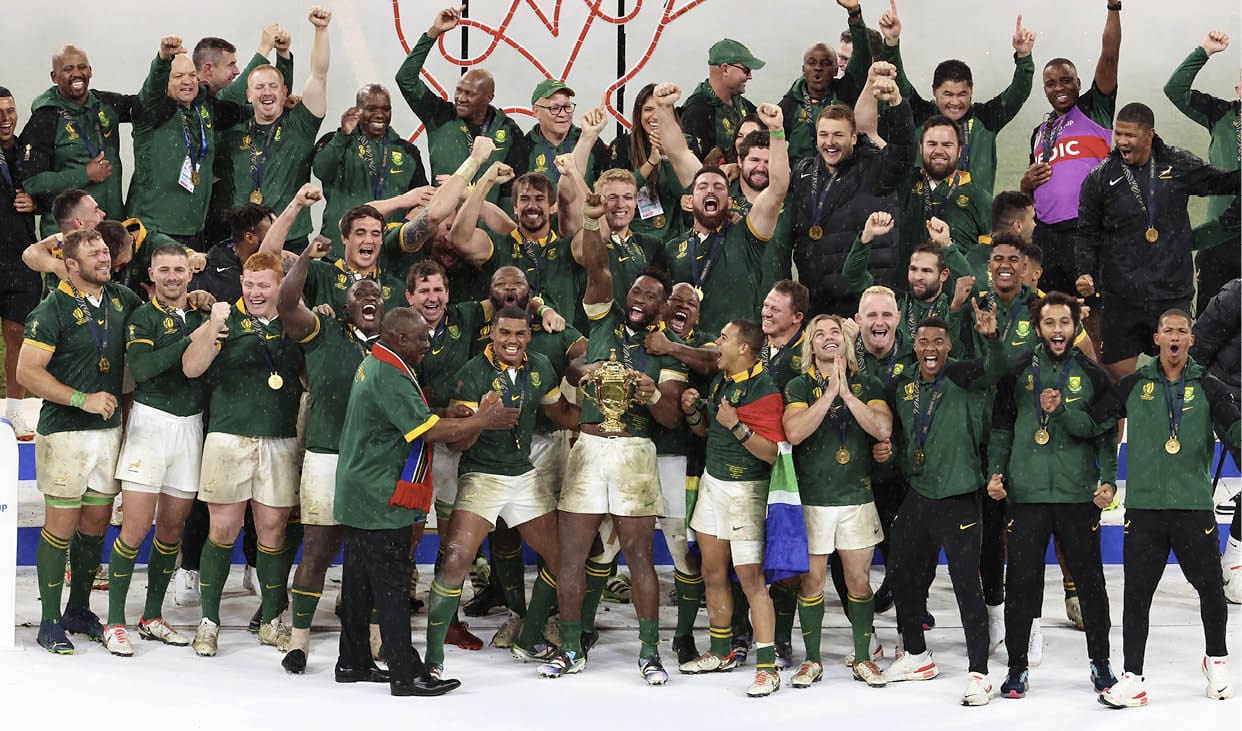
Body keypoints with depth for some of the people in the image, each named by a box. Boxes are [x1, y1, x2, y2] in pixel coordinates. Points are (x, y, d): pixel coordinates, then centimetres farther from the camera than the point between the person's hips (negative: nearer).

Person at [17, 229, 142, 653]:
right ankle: (50, 621, 7)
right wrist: (83, 399, -18)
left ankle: (79, 610, 25)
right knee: (62, 524, -2)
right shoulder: (54, 309, -9)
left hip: (110, 428, 6)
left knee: (96, 523, 11)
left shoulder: (122, 299, 9)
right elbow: (27, 371, -14)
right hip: (66, 432, -6)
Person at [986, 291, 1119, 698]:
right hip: (1025, 495, 0)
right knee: (1021, 584, 1)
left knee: (1090, 581, 6)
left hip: (1078, 495, 0)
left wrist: (1108, 480, -13)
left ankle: (1100, 662, 21)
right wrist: (995, 472, -3)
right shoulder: (1018, 373, 7)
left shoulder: (1092, 375, 6)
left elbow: (1104, 433, 1)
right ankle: (1018, 667, 11)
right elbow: (1001, 428, 8)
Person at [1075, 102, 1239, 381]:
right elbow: (1088, 232, 7)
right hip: (1121, 298, -1)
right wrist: (1086, 272, -7)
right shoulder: (1101, 177, 1)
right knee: (1118, 374, 0)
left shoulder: (1179, 165, 3)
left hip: (1174, 294, 1)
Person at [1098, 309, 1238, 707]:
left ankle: (1216, 660, 31)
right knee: (1136, 594, 0)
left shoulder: (1207, 387, 5)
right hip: (1143, 506, 0)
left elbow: (1234, 427, -5)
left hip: (1194, 505, 0)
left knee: (1210, 588, 7)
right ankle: (1132, 678, 5)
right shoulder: (1133, 385, 7)